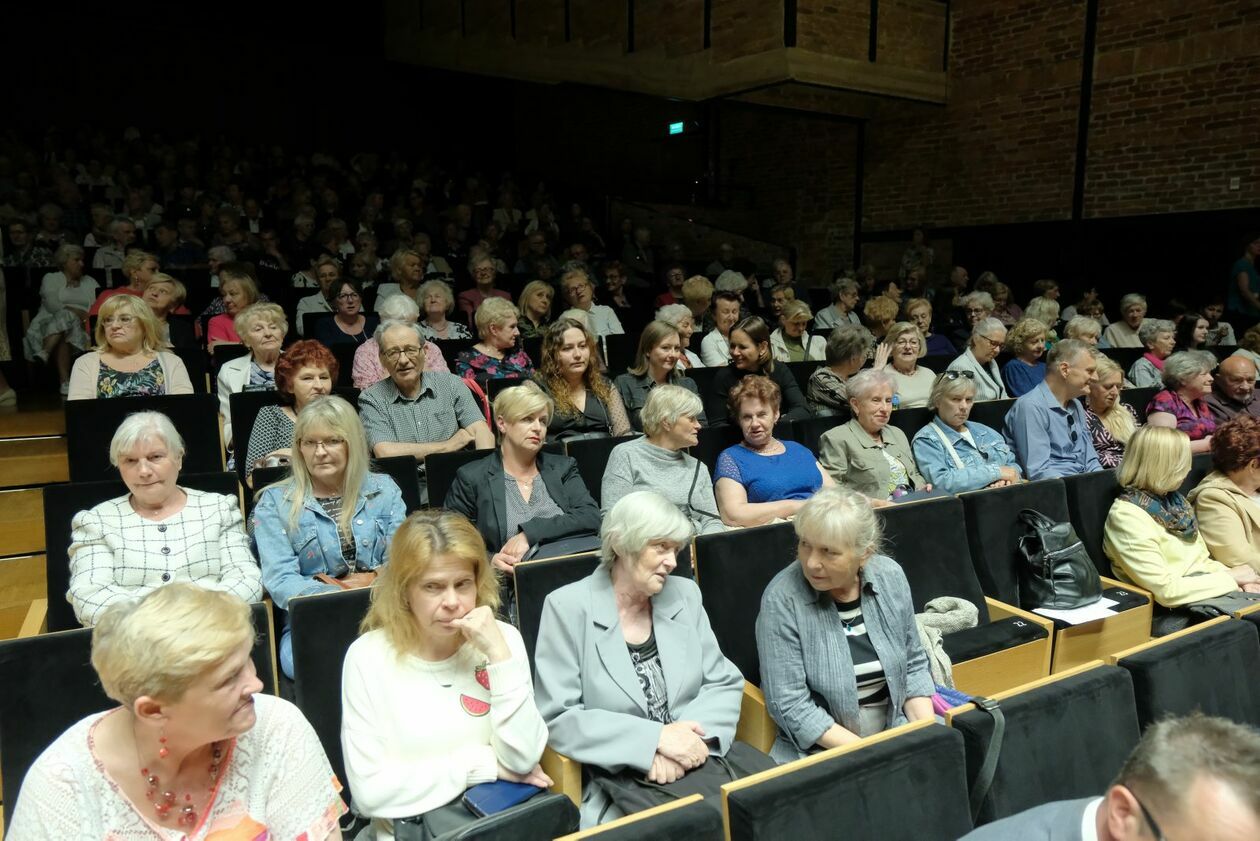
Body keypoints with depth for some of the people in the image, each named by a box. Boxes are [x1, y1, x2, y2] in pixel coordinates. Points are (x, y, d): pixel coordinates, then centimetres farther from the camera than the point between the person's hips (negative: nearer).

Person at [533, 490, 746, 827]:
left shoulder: (685, 594, 6)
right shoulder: (568, 607, -8)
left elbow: (725, 684, 5)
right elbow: (557, 718, -11)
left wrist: (688, 738, -13)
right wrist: (655, 738, -18)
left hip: (695, 768, 4)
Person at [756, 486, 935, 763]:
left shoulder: (890, 577, -3)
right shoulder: (781, 599, -17)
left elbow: (913, 664, 8)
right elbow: (789, 704, -16)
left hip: (895, 729, 5)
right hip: (818, 747, -5)